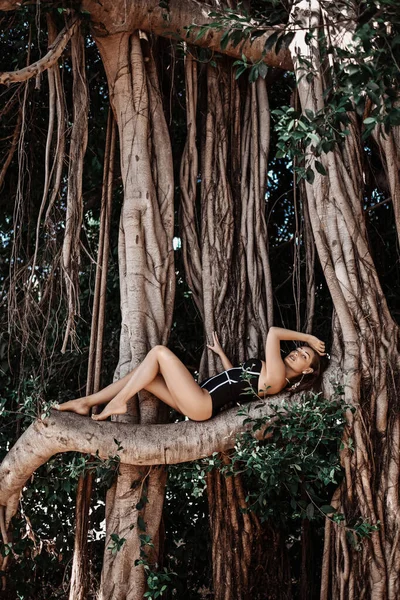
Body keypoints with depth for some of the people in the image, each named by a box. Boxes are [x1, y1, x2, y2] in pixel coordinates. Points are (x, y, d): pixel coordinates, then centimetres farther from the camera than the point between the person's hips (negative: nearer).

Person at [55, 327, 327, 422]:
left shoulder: (275, 378, -11)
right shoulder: (267, 372, 18)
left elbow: (272, 333, -16)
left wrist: (308, 337, -4)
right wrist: (221, 353, 38)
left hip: (203, 403, -10)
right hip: (199, 402, 10)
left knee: (159, 352, -13)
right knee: (145, 374, 7)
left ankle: (118, 403, -7)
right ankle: (86, 403, 10)